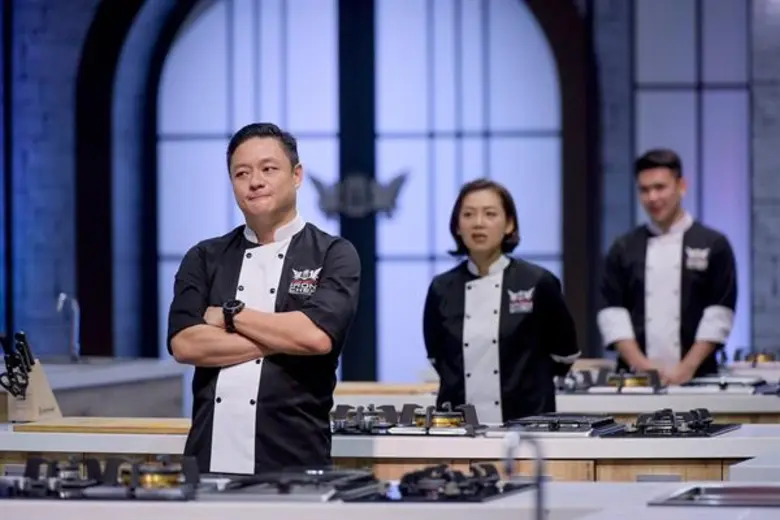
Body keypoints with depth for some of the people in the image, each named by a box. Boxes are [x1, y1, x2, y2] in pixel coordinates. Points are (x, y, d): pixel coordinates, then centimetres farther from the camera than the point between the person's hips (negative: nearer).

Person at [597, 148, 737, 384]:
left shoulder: (713, 245, 3)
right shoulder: (623, 249, 9)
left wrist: (688, 368, -12)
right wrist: (641, 365, -11)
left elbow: (719, 312, -2)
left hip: (694, 379, -1)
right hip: (636, 379, 1)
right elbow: (612, 311, 3)